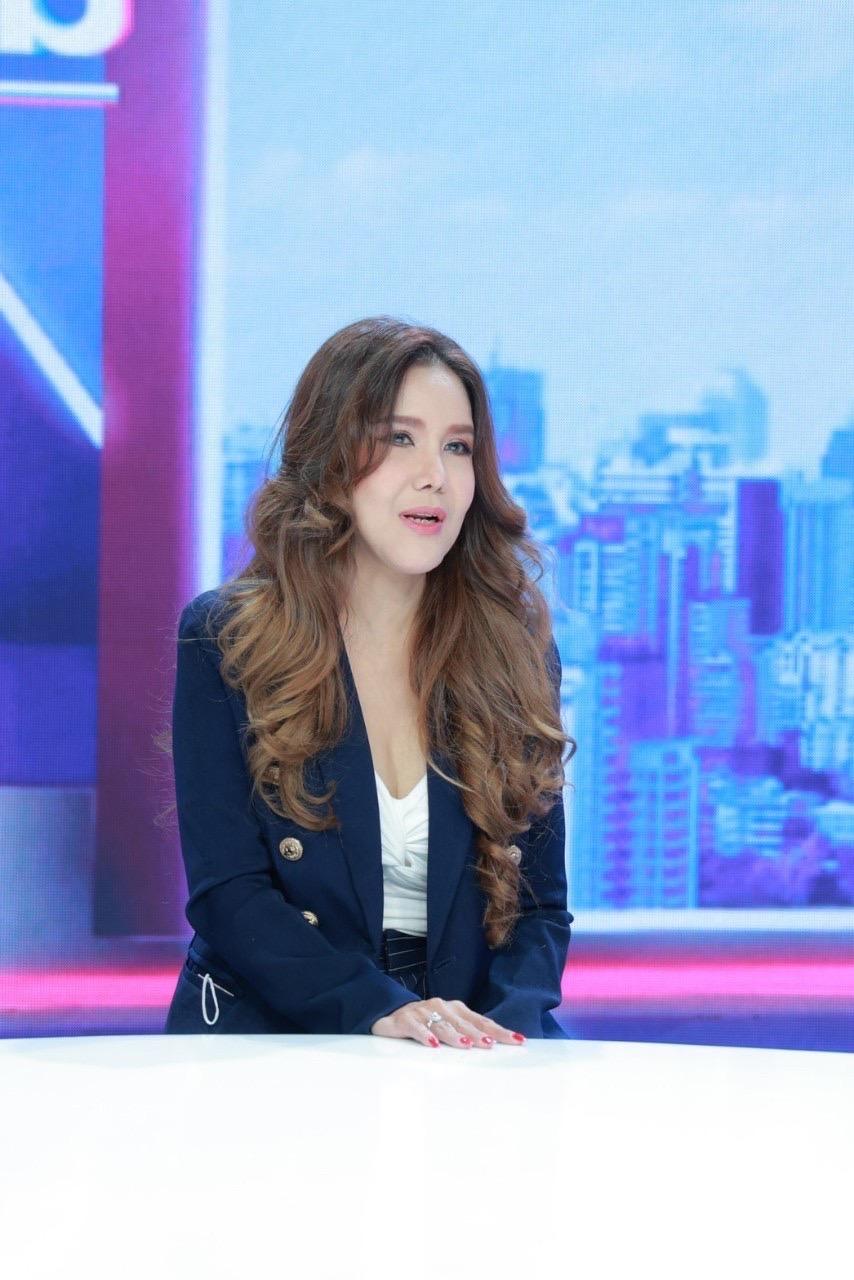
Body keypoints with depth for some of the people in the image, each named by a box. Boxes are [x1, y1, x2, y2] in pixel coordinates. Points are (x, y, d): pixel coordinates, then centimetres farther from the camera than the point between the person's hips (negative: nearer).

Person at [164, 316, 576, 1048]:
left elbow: (540, 903, 8)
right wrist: (379, 1010, -21)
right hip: (266, 1051, -2)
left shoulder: (517, 652, 9)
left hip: (468, 1070, 2)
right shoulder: (223, 642, 1)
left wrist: (508, 1022, -13)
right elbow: (227, 892, -6)